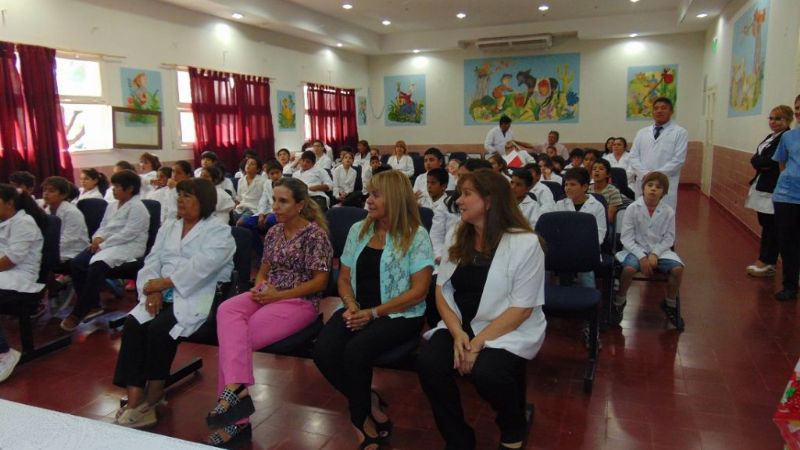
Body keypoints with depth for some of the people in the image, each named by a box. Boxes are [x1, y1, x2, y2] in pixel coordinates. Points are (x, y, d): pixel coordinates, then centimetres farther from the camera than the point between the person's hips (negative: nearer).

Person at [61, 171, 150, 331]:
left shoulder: (137, 207, -9)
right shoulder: (112, 206, 19)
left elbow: (127, 234, -18)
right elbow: (103, 227, 21)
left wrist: (103, 244, -18)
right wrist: (98, 238, -3)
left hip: (128, 246, -9)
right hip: (107, 245, 9)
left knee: (96, 266, -32)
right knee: (76, 263, -12)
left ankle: (78, 313, -22)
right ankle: (92, 306, -3)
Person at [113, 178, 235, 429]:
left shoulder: (219, 231, -2)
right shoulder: (168, 228, 20)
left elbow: (200, 266, -16)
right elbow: (151, 262, 10)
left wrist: (164, 282, -17)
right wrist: (153, 290, -9)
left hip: (197, 297, -6)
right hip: (163, 296, 6)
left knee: (160, 329, -28)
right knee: (133, 326, -21)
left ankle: (154, 394, -8)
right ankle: (134, 400, -21)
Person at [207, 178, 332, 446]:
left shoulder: (314, 233, -8)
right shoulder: (274, 232, 14)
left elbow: (320, 281, -11)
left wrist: (280, 294, -16)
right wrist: (260, 287, -3)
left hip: (299, 302, -6)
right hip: (268, 296, 6)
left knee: (233, 336, -23)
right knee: (227, 311, -25)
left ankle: (233, 391, -12)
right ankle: (236, 390, -33)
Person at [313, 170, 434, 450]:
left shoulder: (416, 236, -6)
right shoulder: (358, 230, 10)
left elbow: (418, 291, -10)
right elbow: (344, 278, 13)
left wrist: (373, 313, -16)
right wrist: (351, 306, -9)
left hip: (399, 315, -5)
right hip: (359, 311, 5)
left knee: (355, 351, -30)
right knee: (323, 352, -22)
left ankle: (360, 417, -1)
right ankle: (370, 405, 1)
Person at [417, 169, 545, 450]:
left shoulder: (525, 243, -13)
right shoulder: (456, 237, 6)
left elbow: (521, 309, -14)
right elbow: (442, 290, 4)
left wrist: (478, 343, -21)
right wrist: (458, 333, -13)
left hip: (509, 331, -4)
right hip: (460, 325, 5)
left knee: (485, 372, -32)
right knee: (428, 363, -23)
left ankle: (515, 426, 6)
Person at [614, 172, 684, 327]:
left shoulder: (668, 211, -3)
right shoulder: (633, 208, -9)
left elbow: (669, 238, 0)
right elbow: (626, 237, -10)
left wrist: (654, 254, -16)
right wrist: (642, 257, -19)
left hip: (659, 250, 2)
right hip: (636, 249, -2)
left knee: (678, 268, -22)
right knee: (629, 268, -32)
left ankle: (670, 304, 5)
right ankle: (620, 301, -4)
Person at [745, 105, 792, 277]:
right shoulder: (770, 137, 17)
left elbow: (772, 161, -22)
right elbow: (755, 159, 9)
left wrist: (758, 161, -7)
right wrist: (764, 162, -8)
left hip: (774, 189, -9)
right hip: (762, 187, 9)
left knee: (771, 227, -1)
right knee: (765, 224, 13)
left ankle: (768, 263, 7)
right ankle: (764, 259, 20)